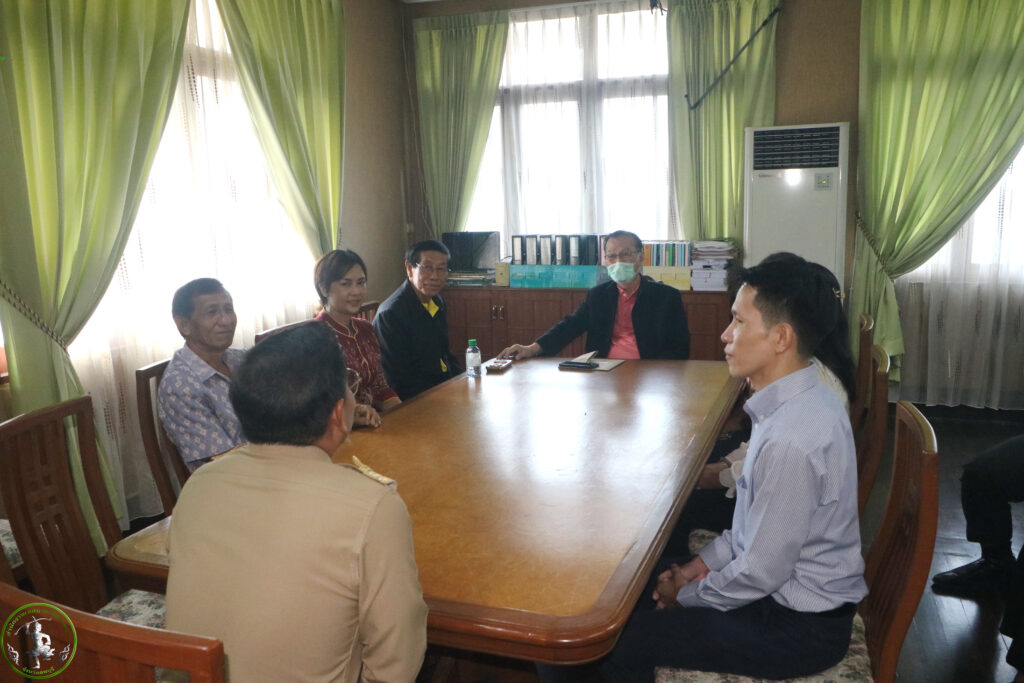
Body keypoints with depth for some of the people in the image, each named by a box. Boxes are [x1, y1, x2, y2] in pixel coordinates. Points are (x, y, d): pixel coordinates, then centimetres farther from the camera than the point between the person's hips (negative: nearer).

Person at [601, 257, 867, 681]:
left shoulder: (791, 439, -33)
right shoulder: (803, 400, -2)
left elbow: (761, 573, -25)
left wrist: (689, 594, -9)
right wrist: (704, 562, 5)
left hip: (800, 627, -9)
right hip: (787, 581, 9)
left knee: (620, 641, -11)